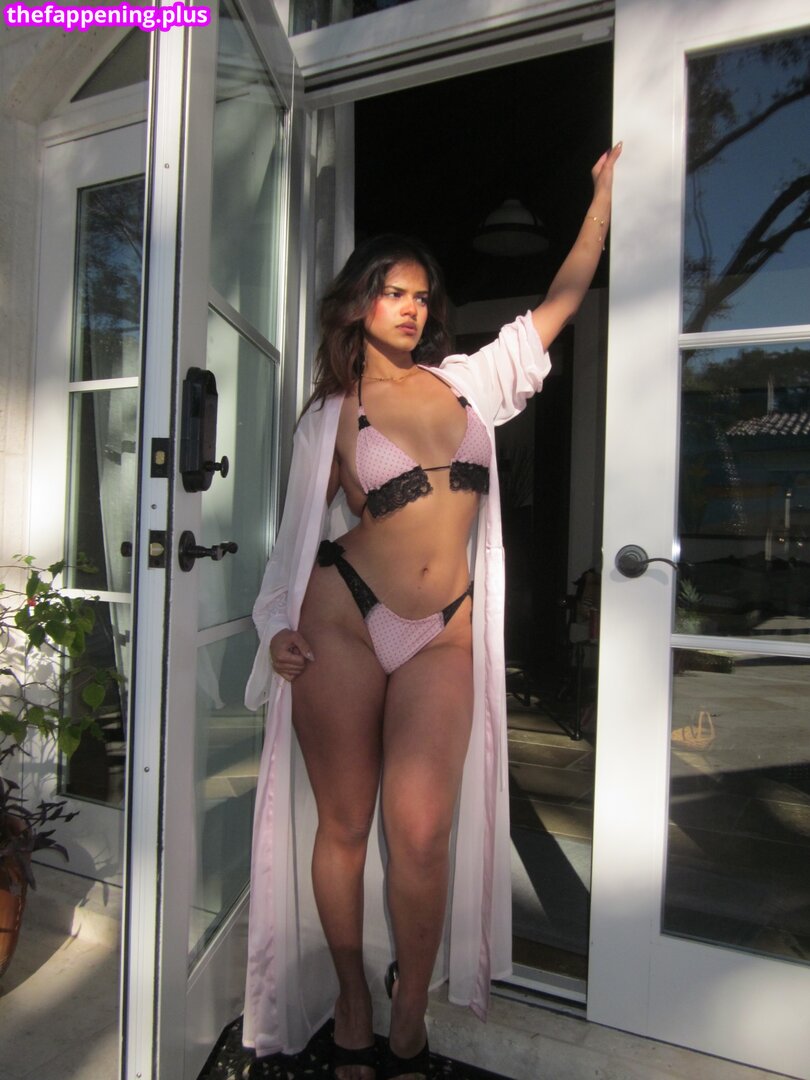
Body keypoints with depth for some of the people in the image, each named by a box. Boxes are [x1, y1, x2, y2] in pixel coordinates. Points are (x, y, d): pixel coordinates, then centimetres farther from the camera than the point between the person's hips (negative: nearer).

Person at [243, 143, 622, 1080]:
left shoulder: (466, 382, 13)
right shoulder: (330, 414, 7)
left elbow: (558, 303, 18)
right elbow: (302, 527, 6)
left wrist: (604, 195, 19)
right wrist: (281, 625, -7)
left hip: (443, 633, 2)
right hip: (342, 623, -1)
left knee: (423, 834, -3)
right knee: (343, 825, 6)